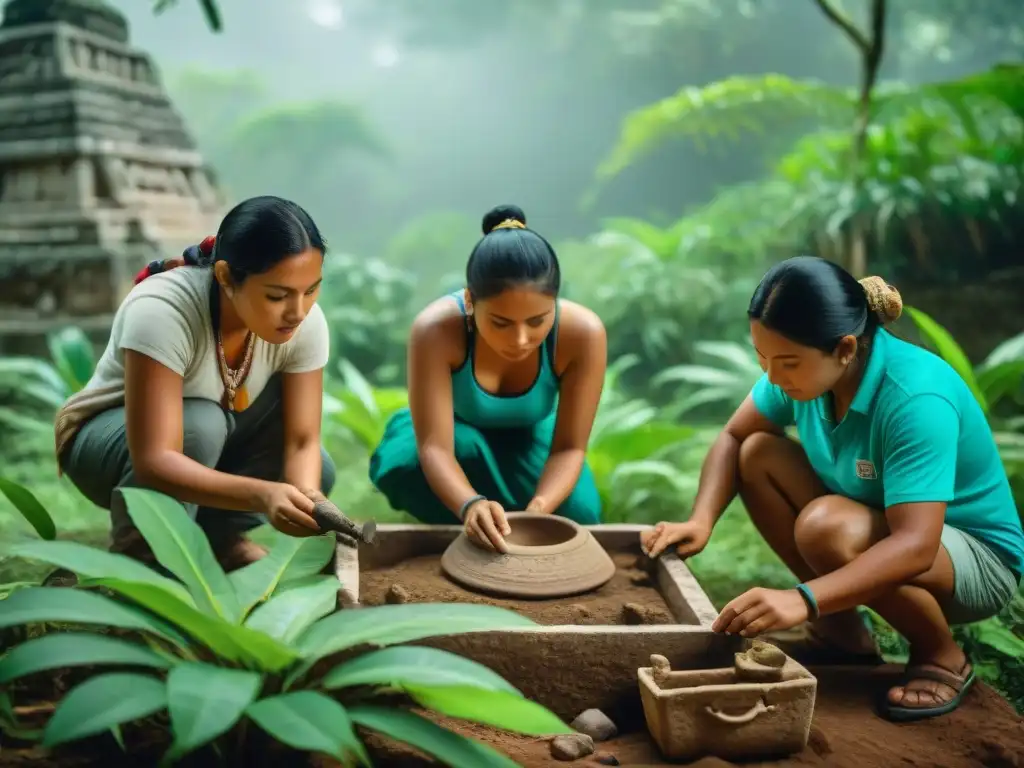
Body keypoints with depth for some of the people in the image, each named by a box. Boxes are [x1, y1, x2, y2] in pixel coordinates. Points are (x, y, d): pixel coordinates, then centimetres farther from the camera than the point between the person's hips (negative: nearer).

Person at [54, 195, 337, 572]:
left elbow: (302, 440, -22)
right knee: (200, 424, -36)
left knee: (316, 474, -21)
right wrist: (263, 495, -56)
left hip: (216, 443, 4)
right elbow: (154, 460, -43)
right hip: (107, 435, -4)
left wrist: (305, 495, -44)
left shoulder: (305, 321, -23)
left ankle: (220, 534, 1)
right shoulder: (161, 310, -37)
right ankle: (138, 559, -18)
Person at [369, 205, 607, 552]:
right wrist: (470, 505, -57)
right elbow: (434, 446, -37)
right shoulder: (436, 329, -37)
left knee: (577, 513, -25)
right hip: (458, 434, -1)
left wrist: (538, 509, -45)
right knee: (403, 464, -35)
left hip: (528, 438, 2)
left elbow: (570, 447, -26)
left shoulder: (582, 332, -33)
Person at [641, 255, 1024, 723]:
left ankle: (942, 657, -7)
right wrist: (700, 521, -19)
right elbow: (733, 437, -3)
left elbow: (916, 546, -41)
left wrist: (803, 600, -52)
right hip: (881, 527, 7)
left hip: (979, 559, -7)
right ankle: (842, 626, 2)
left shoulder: (916, 399, -34)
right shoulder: (807, 365, -14)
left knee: (826, 528, -35)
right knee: (759, 455, -10)